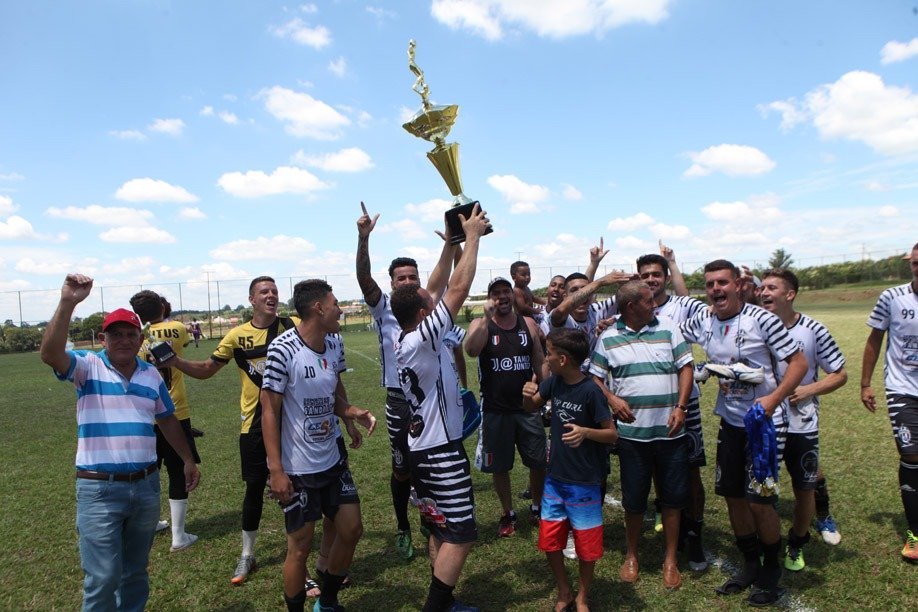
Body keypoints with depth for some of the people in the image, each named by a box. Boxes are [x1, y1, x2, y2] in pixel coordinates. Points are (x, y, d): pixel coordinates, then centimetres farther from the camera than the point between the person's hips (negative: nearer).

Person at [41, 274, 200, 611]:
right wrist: (67, 303, -35)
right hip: (99, 489, -4)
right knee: (103, 577, -1)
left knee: (136, 570, 18)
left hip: (146, 485, 5)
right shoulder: (87, 366, -5)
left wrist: (188, 460, 18)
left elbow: (167, 420, 17)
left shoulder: (151, 374, 8)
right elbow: (50, 354, -26)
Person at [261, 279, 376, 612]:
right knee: (300, 545, 6)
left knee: (351, 530, 13)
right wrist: (276, 470, -17)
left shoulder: (335, 344, 2)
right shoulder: (283, 349, -19)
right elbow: (270, 412, -15)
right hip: (297, 470, -7)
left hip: (333, 460, 7)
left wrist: (354, 412, -7)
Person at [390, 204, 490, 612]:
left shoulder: (404, 340, 5)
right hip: (441, 451, -10)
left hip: (422, 448, 10)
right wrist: (473, 235, -13)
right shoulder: (422, 339, -21)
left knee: (440, 531, 18)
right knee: (460, 536, -3)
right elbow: (459, 289, -23)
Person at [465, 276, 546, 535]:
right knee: (499, 466, 10)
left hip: (527, 406, 2)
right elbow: (471, 350, -27)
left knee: (539, 462, 10)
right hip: (495, 410, -2)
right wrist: (488, 316, -28)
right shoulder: (480, 324, -5)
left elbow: (540, 363, 7)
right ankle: (508, 514, 31)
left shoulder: (528, 324, 2)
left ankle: (537, 508, 34)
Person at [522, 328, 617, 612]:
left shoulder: (590, 392, -20)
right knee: (549, 541, 13)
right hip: (554, 478, 6)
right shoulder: (554, 382, -3)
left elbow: (612, 434, -15)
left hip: (584, 483, -5)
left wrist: (586, 432, -34)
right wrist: (528, 394, -12)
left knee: (586, 546, 11)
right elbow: (531, 407, 10)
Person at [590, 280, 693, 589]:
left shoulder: (667, 328, 3)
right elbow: (595, 377, 6)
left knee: (673, 496, 10)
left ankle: (671, 560, 28)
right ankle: (631, 555, 31)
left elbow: (686, 366, 3)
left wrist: (680, 406, -7)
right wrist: (611, 399, -12)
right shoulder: (608, 338, 0)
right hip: (632, 431, -1)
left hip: (670, 430, 1)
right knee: (634, 498, 10)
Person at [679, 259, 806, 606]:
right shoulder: (702, 322, 0)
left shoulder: (761, 319, -16)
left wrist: (773, 399, -24)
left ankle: (771, 571, 23)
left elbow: (798, 362, -14)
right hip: (730, 422, 5)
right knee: (732, 494, 12)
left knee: (759, 499, -3)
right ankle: (750, 564, 33)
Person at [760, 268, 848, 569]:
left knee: (804, 489, 11)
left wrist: (807, 390, -14)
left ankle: (796, 544, 36)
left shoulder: (813, 330, -8)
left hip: (801, 423, -1)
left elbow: (840, 375, -1)